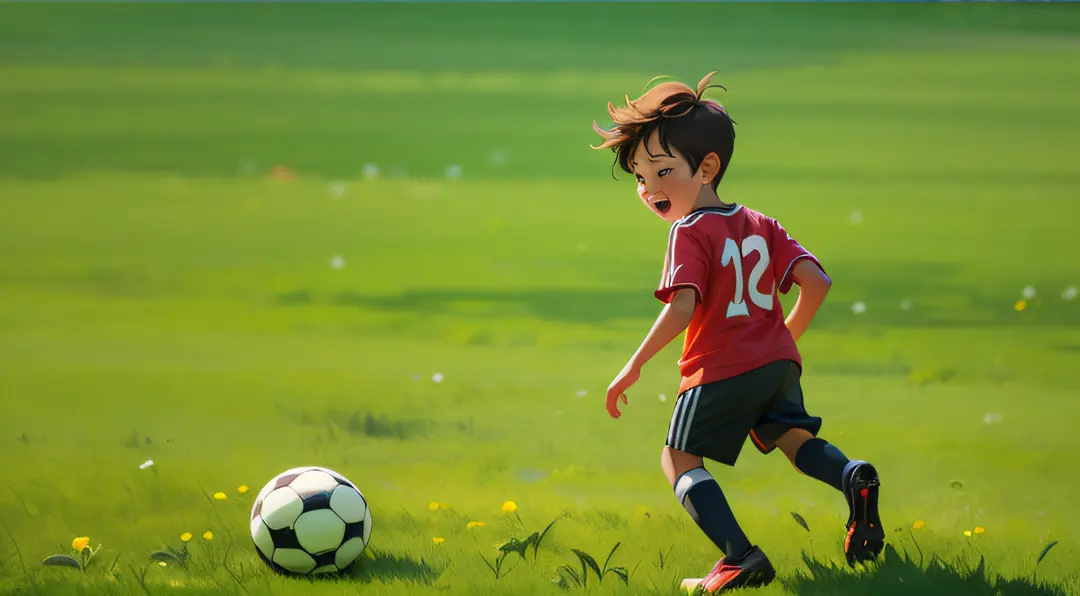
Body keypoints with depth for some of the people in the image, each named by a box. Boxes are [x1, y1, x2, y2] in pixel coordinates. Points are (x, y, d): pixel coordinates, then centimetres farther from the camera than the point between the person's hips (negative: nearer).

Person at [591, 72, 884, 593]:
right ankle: (852, 477, -11)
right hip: (778, 362, 6)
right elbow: (815, 282, 4)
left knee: (680, 458, 5)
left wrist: (634, 367, -21)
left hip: (721, 373, -6)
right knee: (790, 436, 22)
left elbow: (682, 308, -25)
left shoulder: (690, 233, -11)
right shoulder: (760, 225, 11)